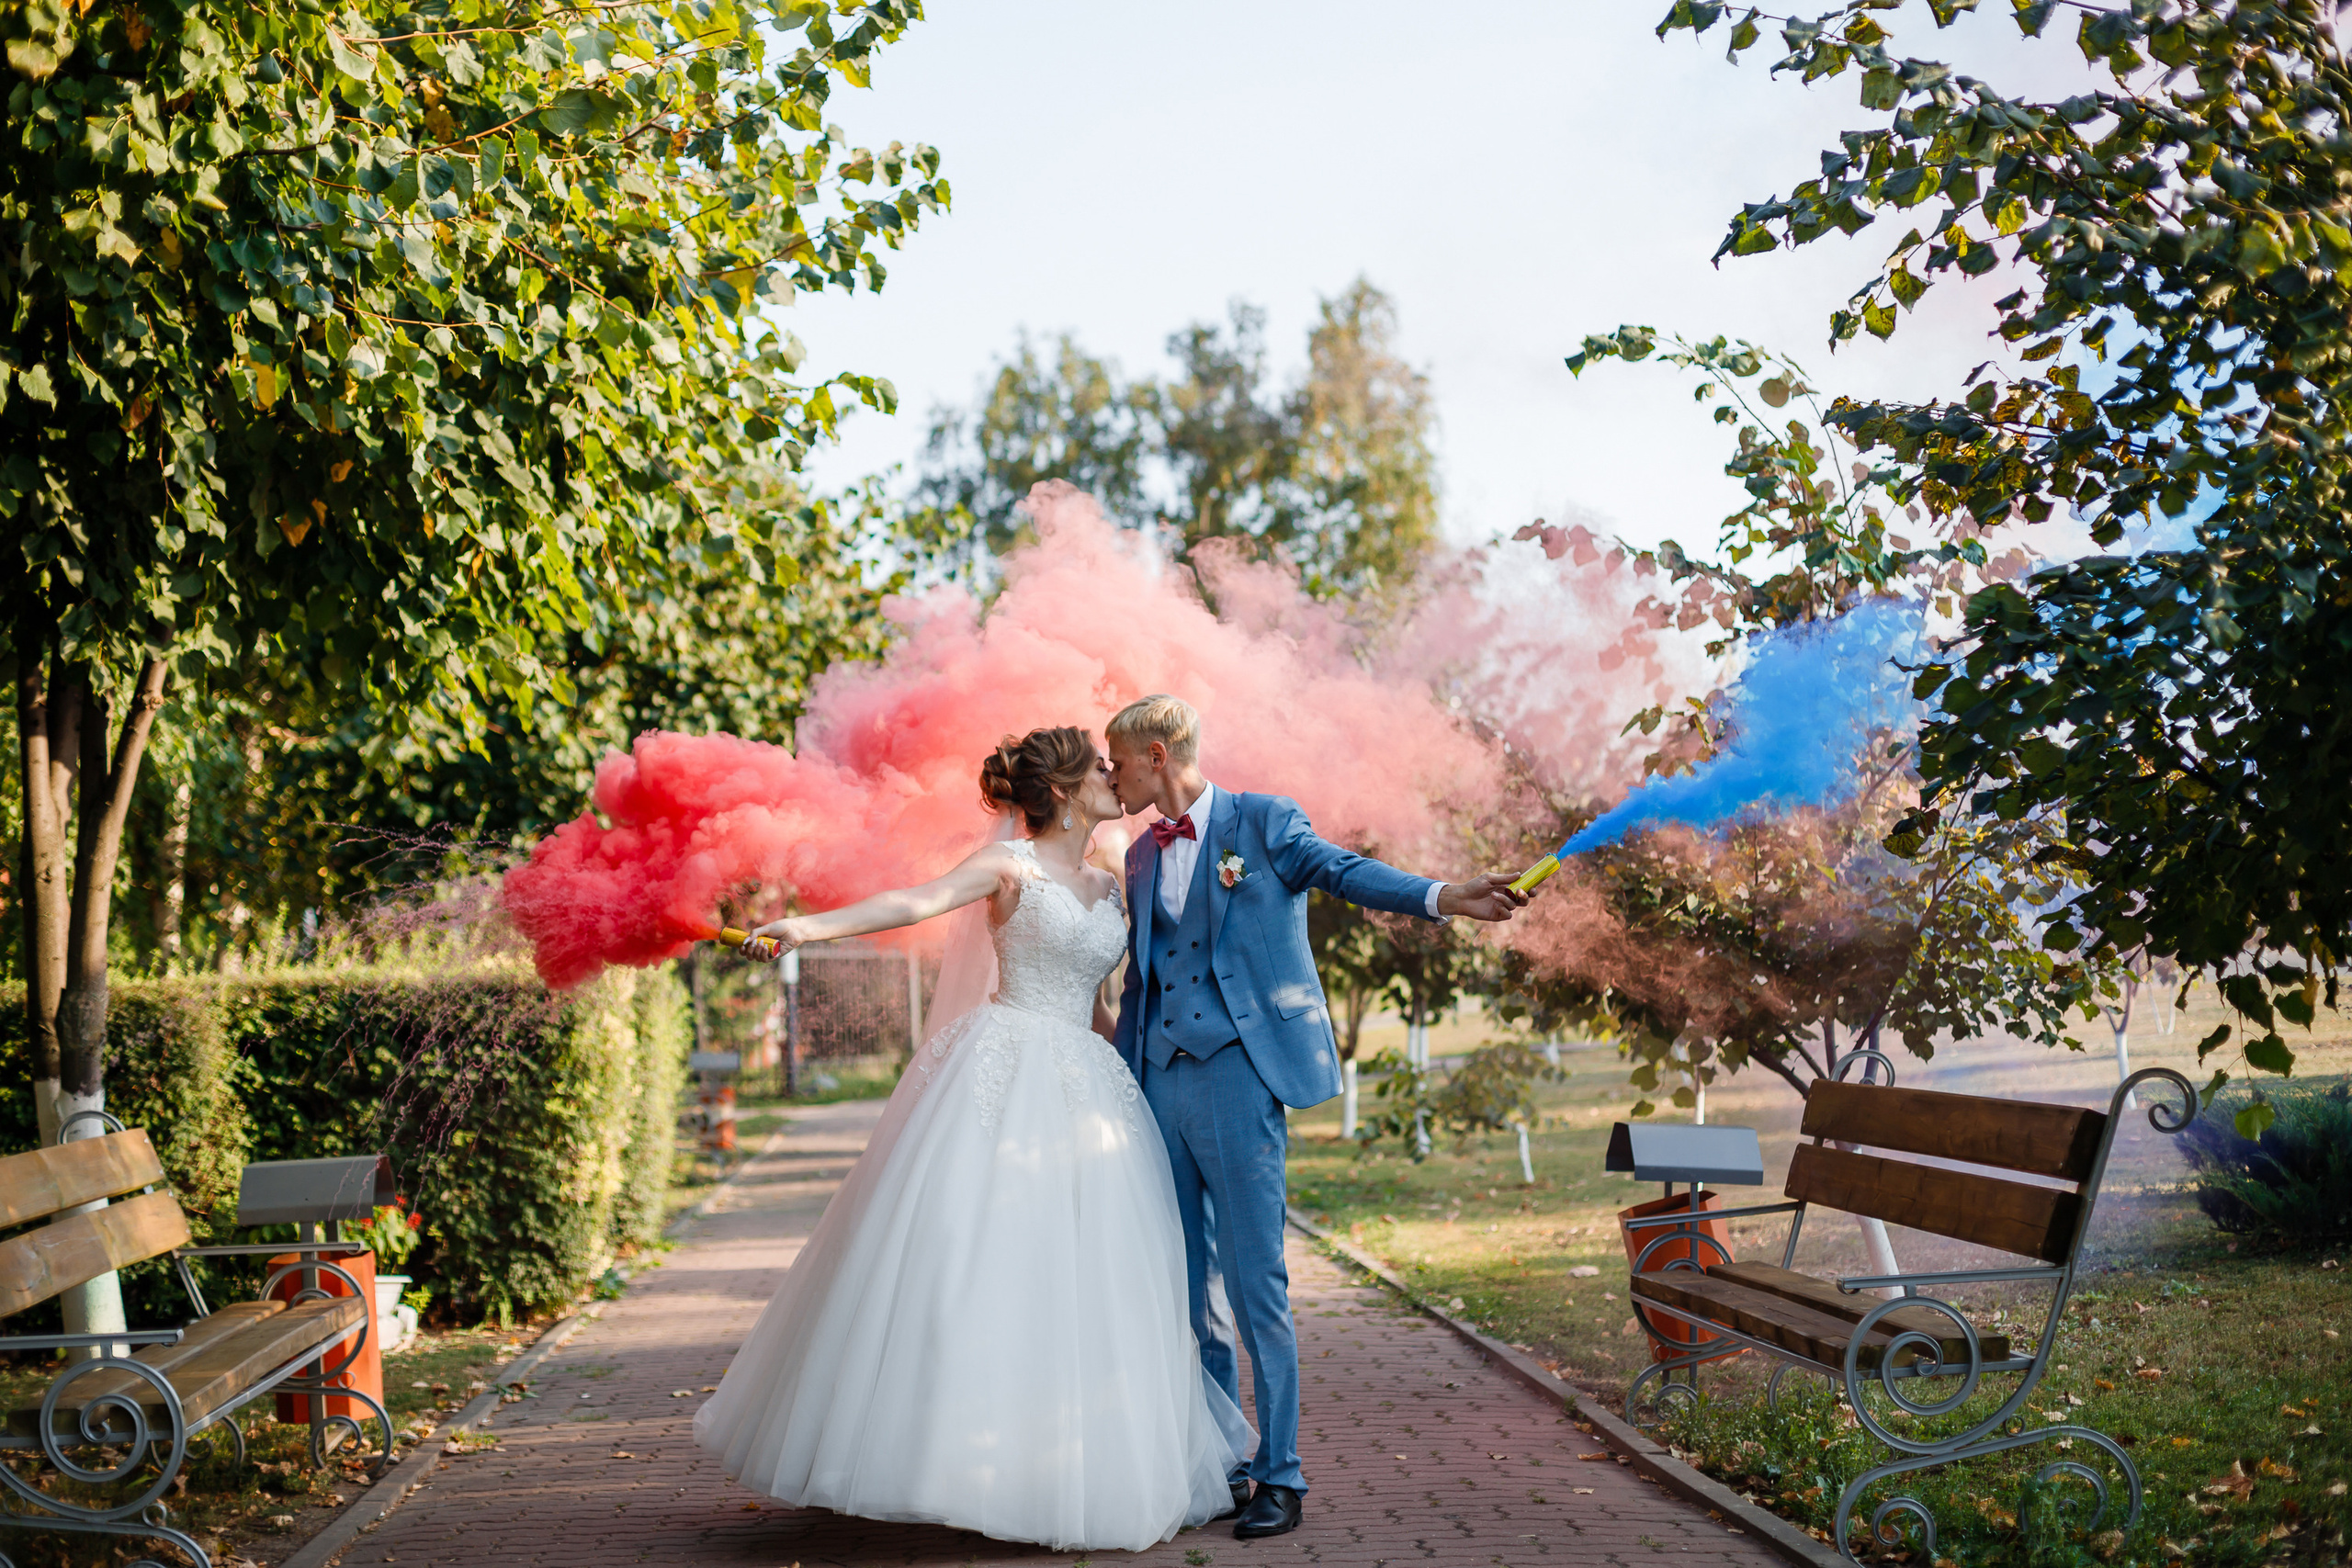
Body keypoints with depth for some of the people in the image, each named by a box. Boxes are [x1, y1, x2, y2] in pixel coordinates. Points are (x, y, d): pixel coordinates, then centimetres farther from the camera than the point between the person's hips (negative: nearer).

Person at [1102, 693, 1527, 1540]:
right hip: (1159, 1082, 6)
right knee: (1186, 1284, 10)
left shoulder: (1262, 821, 0)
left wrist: (1443, 896, -35)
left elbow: (1340, 870, -17)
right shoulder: (1144, 854, 17)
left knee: (1253, 1279, -6)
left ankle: (1280, 1476, 4)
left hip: (1235, 1074, -6)